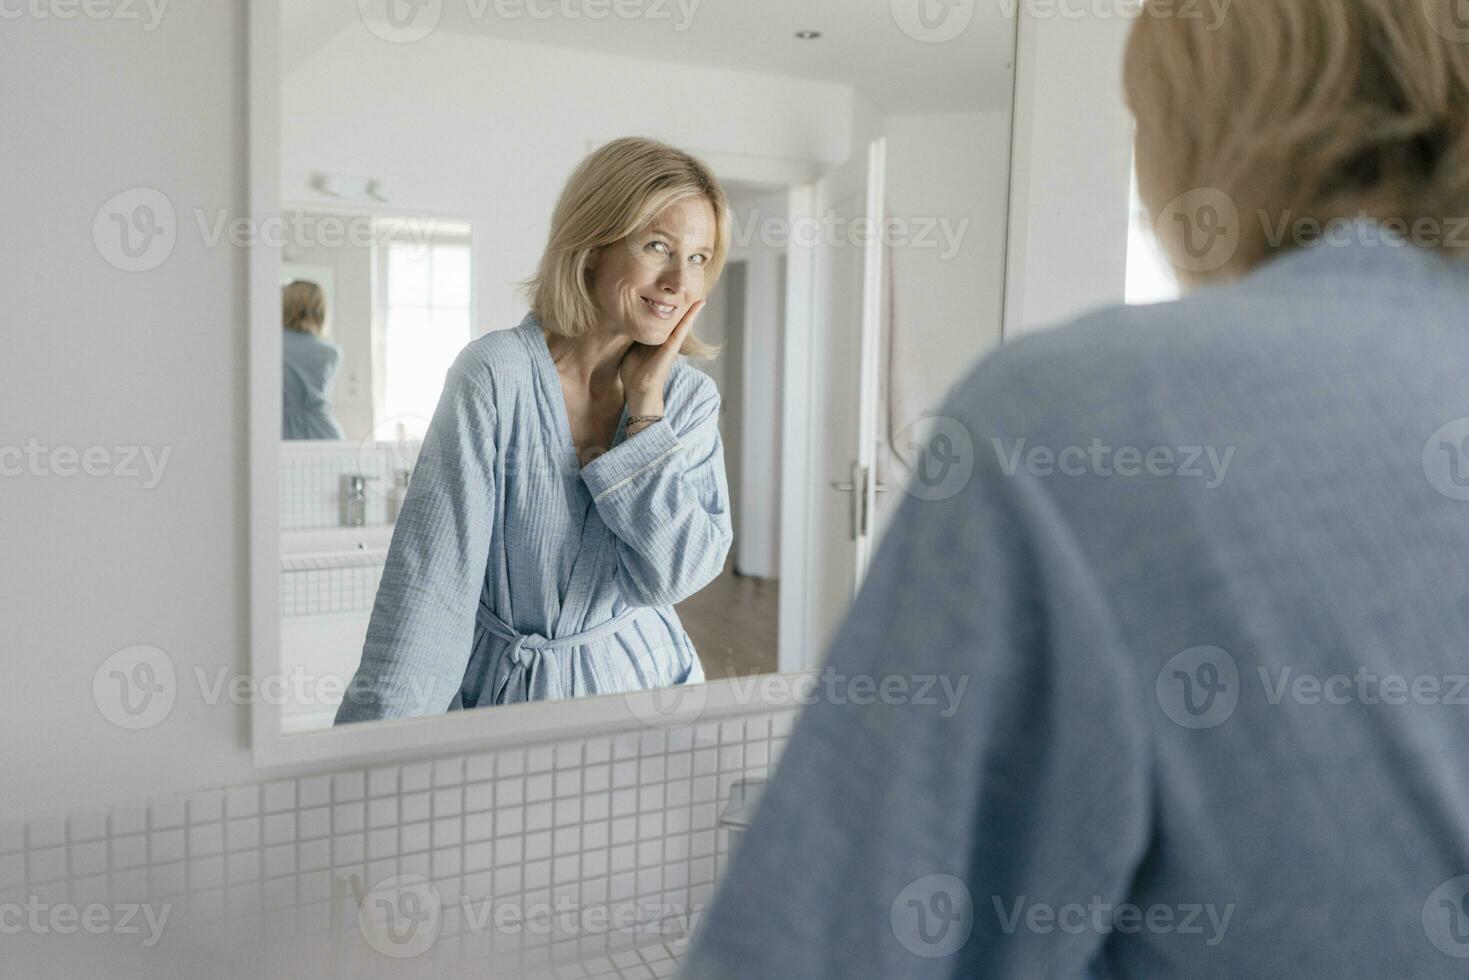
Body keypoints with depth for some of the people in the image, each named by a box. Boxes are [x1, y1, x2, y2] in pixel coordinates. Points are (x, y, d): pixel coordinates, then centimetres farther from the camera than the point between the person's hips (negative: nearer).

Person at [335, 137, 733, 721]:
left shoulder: (691, 396, -2)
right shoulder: (497, 373, -13)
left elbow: (677, 575, -10)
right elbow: (431, 582, -14)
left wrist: (646, 409, -13)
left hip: (640, 682, 2)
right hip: (497, 691, -2)